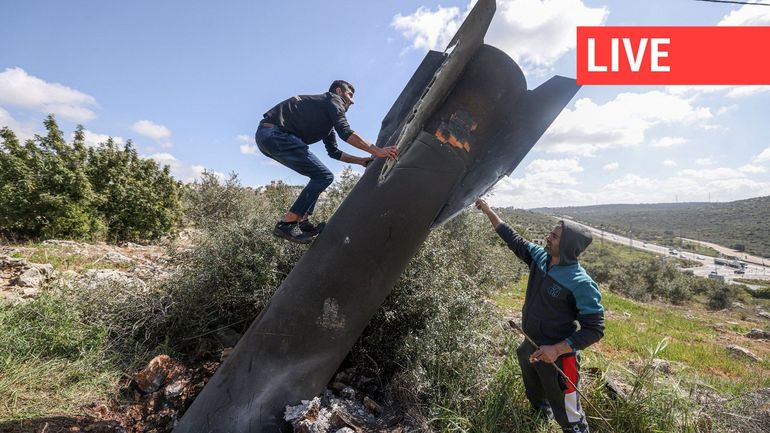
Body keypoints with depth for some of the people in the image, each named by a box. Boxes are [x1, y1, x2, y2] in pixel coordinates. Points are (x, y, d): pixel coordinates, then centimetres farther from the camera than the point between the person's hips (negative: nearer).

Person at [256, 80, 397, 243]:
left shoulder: (328, 121, 30)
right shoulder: (333, 99, 3)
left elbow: (334, 152, 32)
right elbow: (345, 132, -13)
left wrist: (361, 160, 25)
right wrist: (376, 151, -14)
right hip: (275, 133, -10)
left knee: (320, 175, 17)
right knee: (324, 176, -11)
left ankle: (303, 222, 10)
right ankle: (286, 224, -13)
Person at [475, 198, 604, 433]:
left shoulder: (581, 284, -26)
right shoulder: (539, 256, -7)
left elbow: (594, 329, -21)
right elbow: (513, 238, 7)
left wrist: (557, 350, -29)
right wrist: (489, 212, 6)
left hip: (557, 357, -7)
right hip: (530, 348, 7)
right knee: (535, 396, 31)